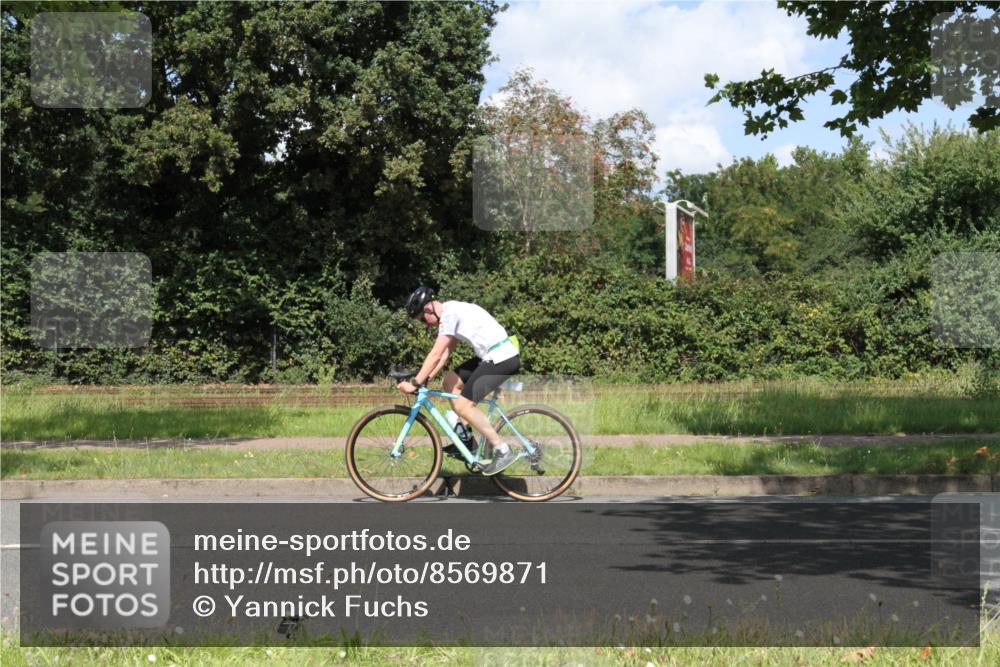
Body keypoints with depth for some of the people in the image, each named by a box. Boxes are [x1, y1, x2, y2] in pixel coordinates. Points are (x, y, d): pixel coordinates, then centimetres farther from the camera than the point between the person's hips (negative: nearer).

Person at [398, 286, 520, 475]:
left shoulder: (450, 313, -15)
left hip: (502, 359, -10)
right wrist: (426, 379, 10)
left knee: (463, 405, -12)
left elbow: (436, 355, -18)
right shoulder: (452, 311, 15)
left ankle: (503, 451, -8)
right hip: (492, 356, 10)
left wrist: (415, 383, -15)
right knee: (450, 381, 13)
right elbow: (445, 353, 17)